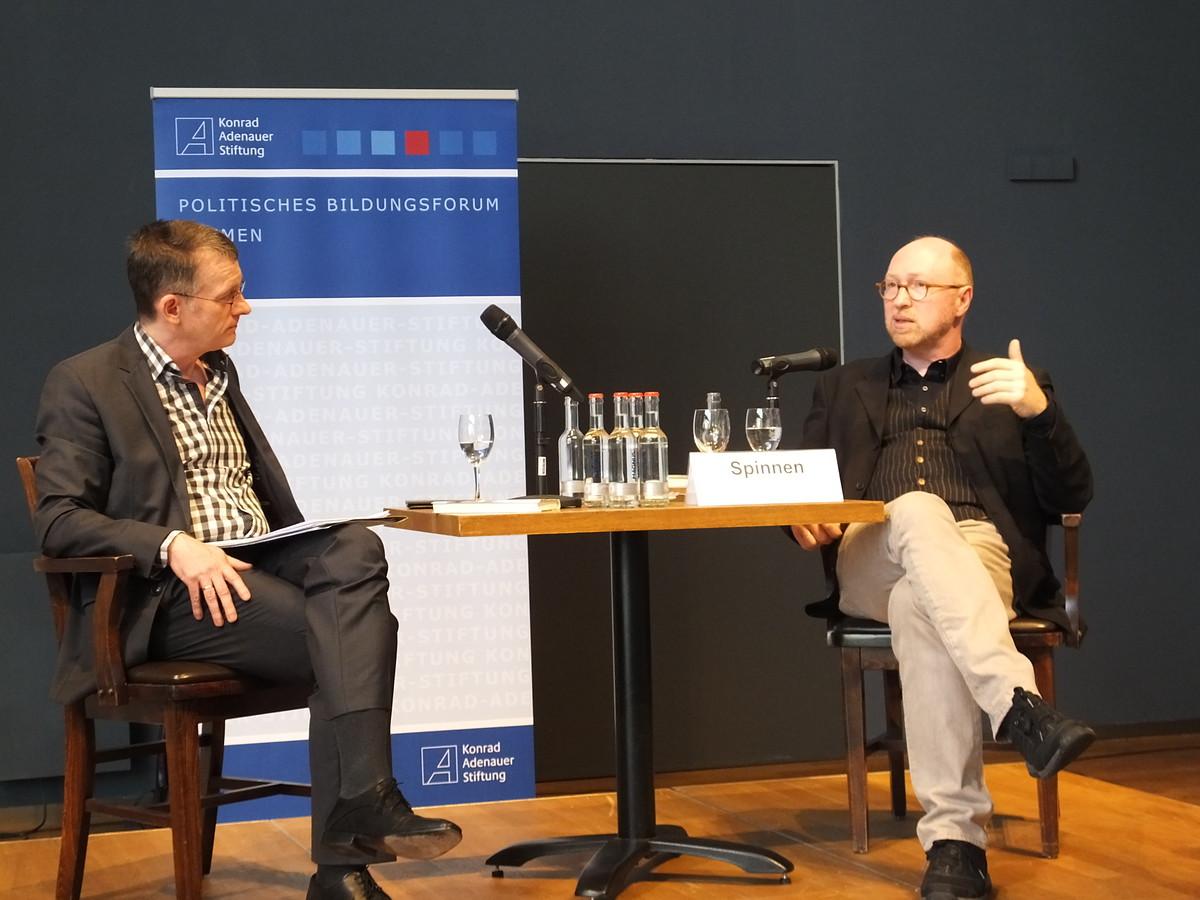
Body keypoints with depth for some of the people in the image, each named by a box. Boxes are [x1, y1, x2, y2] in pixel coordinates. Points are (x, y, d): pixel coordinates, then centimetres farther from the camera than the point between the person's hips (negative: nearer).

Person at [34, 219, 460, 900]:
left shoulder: (219, 372, 22)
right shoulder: (84, 384, -1)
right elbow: (59, 520, -10)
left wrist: (313, 550, 3)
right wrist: (173, 545, -26)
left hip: (259, 562, 6)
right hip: (169, 592, -6)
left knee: (355, 548, -28)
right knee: (358, 631, -29)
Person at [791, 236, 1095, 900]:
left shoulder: (1011, 384, 22)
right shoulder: (844, 388, 31)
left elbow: (1071, 498, 10)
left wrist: (1038, 411, -8)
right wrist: (804, 516, -4)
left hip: (979, 550, -1)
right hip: (868, 561, 1)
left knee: (919, 606, -39)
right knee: (918, 512, -37)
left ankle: (955, 841, -45)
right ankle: (1021, 708, -52)